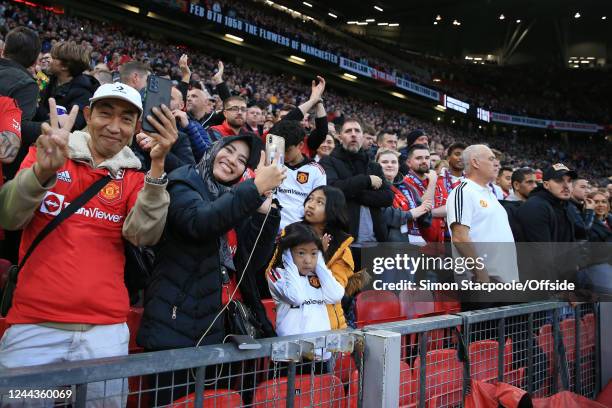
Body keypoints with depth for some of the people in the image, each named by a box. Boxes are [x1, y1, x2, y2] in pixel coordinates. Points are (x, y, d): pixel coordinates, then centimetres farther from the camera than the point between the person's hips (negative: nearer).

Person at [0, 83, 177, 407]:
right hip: (33, 323, -1)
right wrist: (43, 170, -25)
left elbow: (144, 235, -9)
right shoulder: (45, 154, 6)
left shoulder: (134, 177, 8)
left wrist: (157, 165, -19)